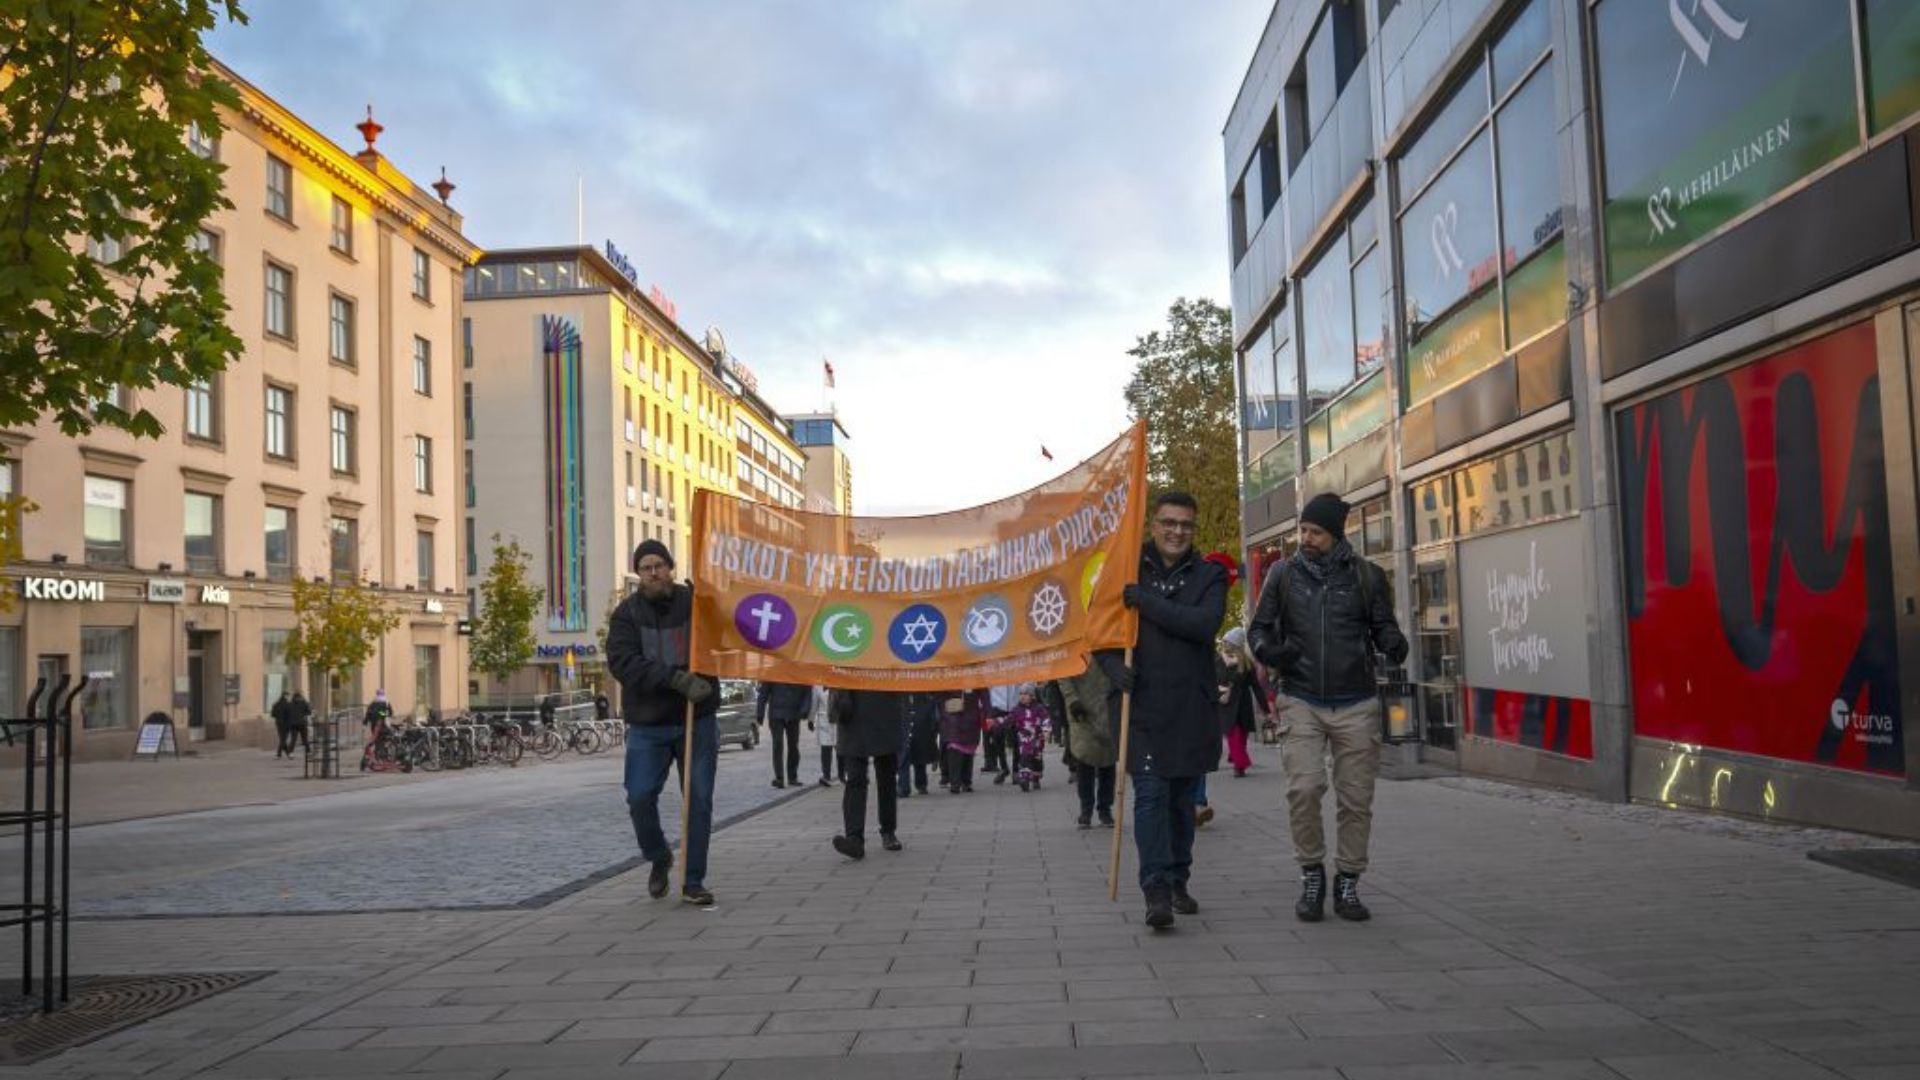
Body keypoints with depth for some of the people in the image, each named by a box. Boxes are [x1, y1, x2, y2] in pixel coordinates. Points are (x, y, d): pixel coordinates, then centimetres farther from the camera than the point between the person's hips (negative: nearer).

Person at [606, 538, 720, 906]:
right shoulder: (627, 614, 0)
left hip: (698, 720, 0)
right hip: (648, 724, 0)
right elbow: (622, 662, -15)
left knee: (699, 801, 2)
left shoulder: (696, 602, 1)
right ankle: (658, 859, 27)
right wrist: (675, 678, -26)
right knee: (640, 797, -2)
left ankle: (693, 881, 14)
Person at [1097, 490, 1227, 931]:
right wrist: (1113, 665, -12)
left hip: (1192, 707, 1)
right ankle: (1156, 889, -11)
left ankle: (1178, 882, 26)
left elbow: (1205, 623, -14)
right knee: (1150, 795, -10)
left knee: (1182, 798, 13)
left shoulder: (1209, 576, 5)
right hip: (1143, 704, -1)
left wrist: (1146, 601, -17)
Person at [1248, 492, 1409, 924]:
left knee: (1356, 798, 4)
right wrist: (1267, 649, -13)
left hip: (1356, 705, 1)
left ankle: (1348, 884, 20)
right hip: (1301, 703, 0)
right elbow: (1260, 627, 10)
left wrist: (1393, 644, -14)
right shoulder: (1283, 575, 5)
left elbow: (1382, 625, 9)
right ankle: (1311, 874, 6)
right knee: (1303, 788, -15)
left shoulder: (1366, 576, 5)